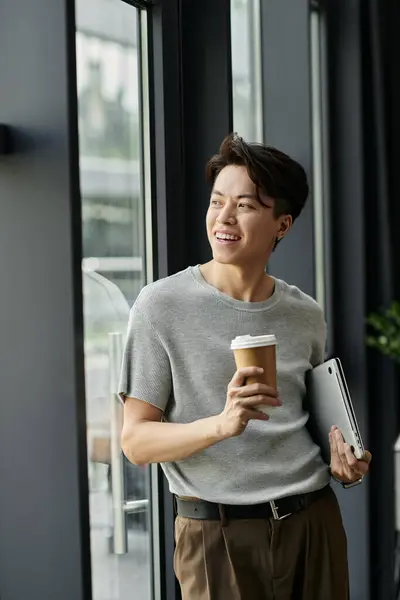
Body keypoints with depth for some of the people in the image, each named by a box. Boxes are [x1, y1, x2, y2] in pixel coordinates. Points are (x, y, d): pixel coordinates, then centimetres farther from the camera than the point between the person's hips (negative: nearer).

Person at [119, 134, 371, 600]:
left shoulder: (305, 315, 5)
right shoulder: (162, 306, -8)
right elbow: (136, 440, -10)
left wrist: (340, 448, -1)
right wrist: (223, 424, -27)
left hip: (314, 524, 4)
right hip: (217, 533, -4)